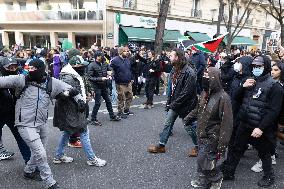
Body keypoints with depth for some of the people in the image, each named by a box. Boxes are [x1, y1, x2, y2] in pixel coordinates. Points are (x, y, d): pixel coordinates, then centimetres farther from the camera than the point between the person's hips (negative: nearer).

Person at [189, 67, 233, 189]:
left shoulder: (223, 98, -23)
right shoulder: (205, 93, -1)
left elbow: (226, 123, -22)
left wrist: (222, 144, -22)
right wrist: (189, 117, 28)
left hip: (212, 137, -7)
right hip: (202, 134, 7)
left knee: (204, 161, -1)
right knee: (201, 159, 16)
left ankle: (217, 178, 28)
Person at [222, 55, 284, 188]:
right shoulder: (251, 82, 8)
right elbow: (237, 98, 11)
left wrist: (261, 128, -23)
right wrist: (243, 87, -7)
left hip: (260, 128, -6)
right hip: (244, 124, 6)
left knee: (264, 153, 15)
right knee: (236, 149, 15)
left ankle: (269, 177, 38)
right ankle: (228, 173, 30)